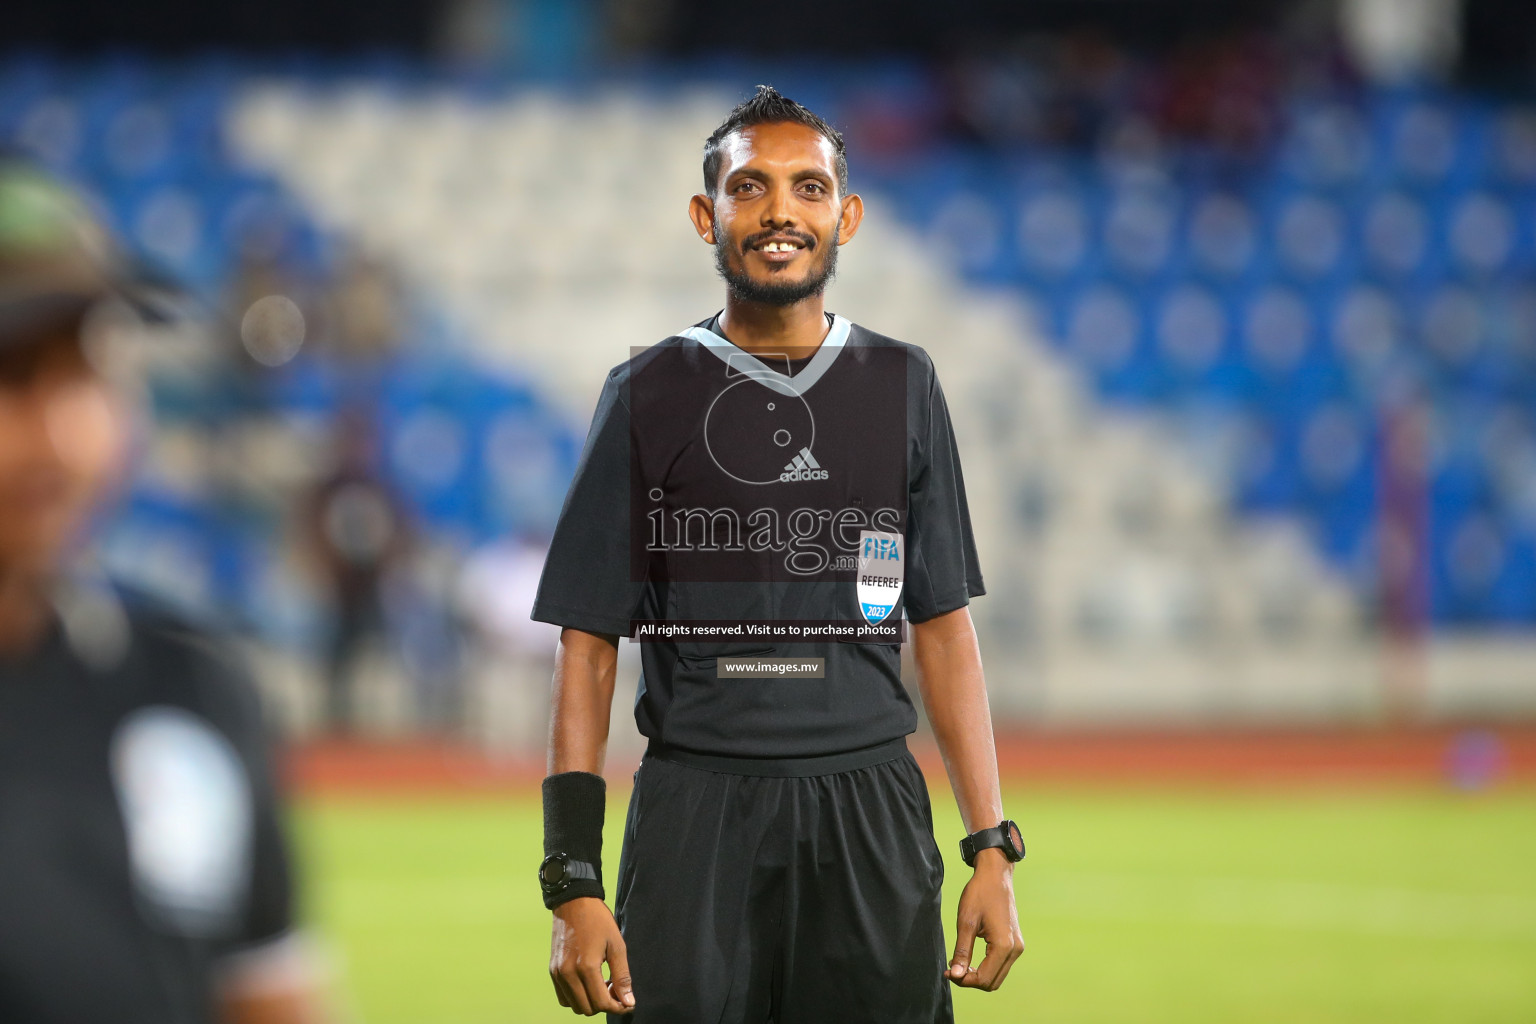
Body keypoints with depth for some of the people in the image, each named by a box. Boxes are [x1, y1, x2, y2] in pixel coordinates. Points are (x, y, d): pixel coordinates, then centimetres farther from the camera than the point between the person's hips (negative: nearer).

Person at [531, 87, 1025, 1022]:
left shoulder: (902, 385, 10)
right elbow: (589, 644, 3)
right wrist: (575, 884, -6)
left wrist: (994, 851, 1)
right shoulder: (649, 395, 4)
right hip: (695, 811, -1)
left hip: (870, 815, 1)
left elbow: (944, 627, 10)